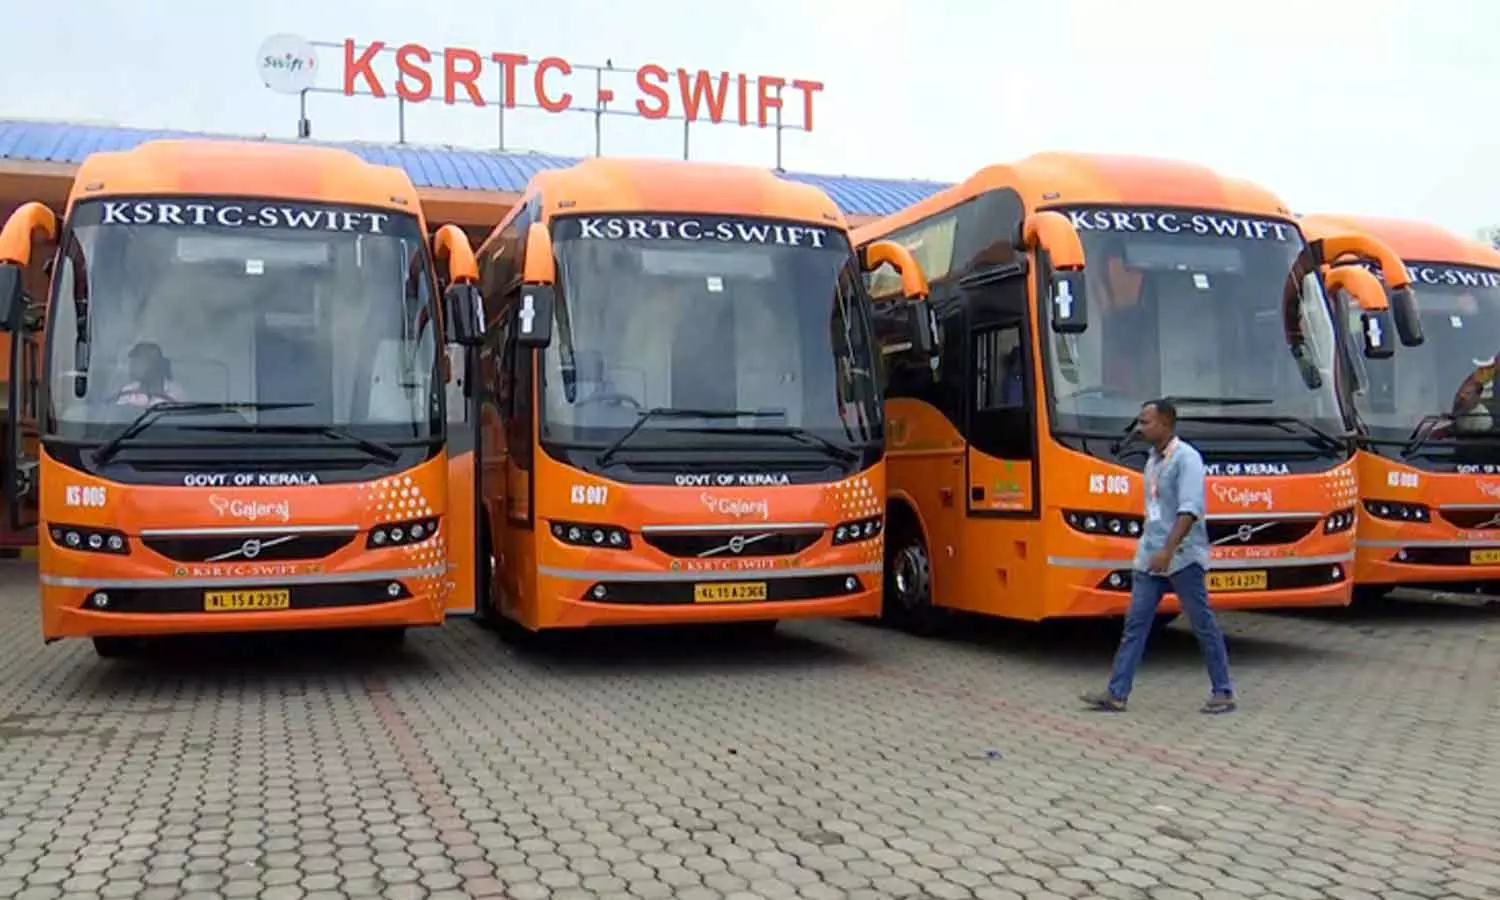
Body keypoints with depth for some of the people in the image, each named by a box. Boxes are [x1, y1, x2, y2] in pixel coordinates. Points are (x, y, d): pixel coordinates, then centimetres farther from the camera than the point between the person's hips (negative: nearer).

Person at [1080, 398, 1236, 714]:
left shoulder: (1186, 458, -12)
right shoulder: (1153, 459, 13)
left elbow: (1189, 510, -21)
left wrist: (1168, 550, -27)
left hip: (1182, 557, -8)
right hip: (1150, 557, 8)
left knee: (1203, 625, 3)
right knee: (1135, 623, 4)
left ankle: (1223, 692, 15)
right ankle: (1117, 693, 5)